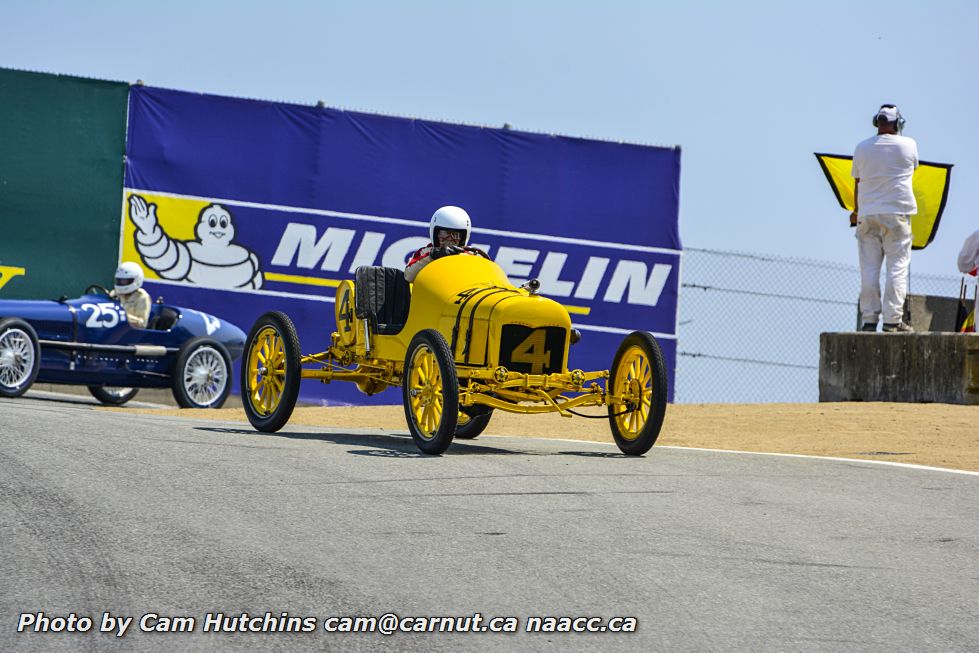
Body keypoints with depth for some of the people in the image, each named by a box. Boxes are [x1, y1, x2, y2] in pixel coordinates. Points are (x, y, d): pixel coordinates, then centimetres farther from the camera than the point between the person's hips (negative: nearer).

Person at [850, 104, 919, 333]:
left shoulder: (861, 148, 4)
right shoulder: (908, 145, -2)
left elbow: (858, 182, 11)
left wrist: (856, 212, 23)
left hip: (867, 213, 3)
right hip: (897, 212, -2)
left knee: (869, 269, 4)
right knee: (897, 266, -2)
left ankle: (869, 319, 1)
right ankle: (892, 320, -7)